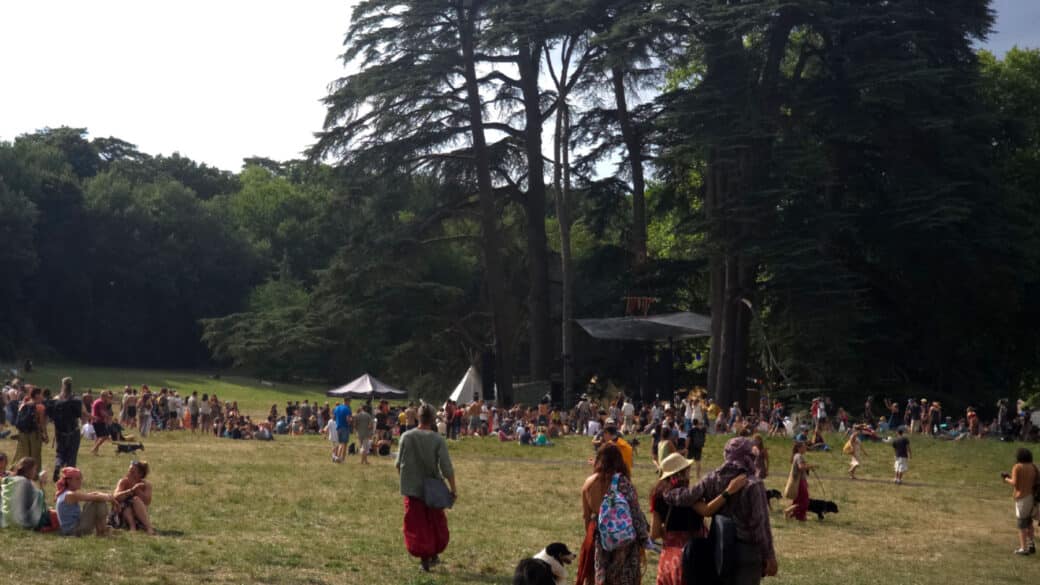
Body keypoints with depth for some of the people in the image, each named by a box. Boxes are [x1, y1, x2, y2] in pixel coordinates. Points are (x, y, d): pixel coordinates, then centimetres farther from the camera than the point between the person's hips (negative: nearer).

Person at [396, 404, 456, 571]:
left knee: (417, 525, 11)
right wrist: (453, 489, -5)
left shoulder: (406, 436, -8)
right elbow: (447, 468, -15)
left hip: (412, 488, 0)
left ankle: (424, 558, 11)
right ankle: (435, 554, 29)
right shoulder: (438, 440, -12)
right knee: (436, 523, 20)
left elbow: (399, 464, -1)